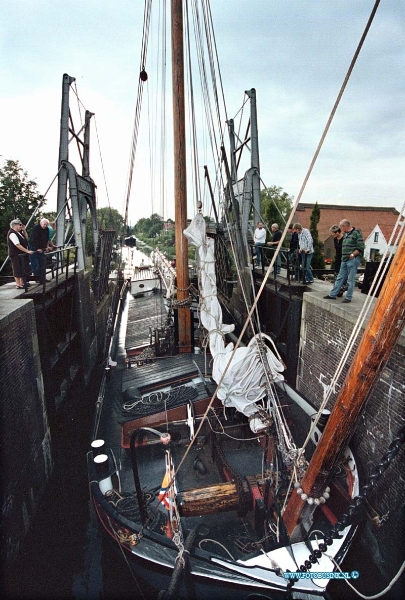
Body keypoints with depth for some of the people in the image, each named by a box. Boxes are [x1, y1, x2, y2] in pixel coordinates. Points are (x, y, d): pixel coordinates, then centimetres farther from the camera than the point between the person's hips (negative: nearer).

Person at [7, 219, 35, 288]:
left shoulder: (19, 232, 9)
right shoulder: (12, 234, -19)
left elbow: (26, 238, 19)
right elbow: (18, 245, -25)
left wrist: (24, 230, 6)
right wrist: (27, 251, -26)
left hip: (22, 254, 9)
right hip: (16, 255, -9)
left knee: (23, 268, 15)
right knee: (18, 269, -2)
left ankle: (22, 283, 27)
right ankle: (18, 285, 5)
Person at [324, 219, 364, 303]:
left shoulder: (356, 233, -9)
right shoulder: (345, 234, 16)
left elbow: (361, 247, -14)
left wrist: (352, 255, -16)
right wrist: (343, 257, 14)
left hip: (353, 259, -8)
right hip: (344, 260, 8)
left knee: (350, 280, -2)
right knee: (340, 278, 11)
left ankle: (348, 297, 5)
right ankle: (333, 294, 16)